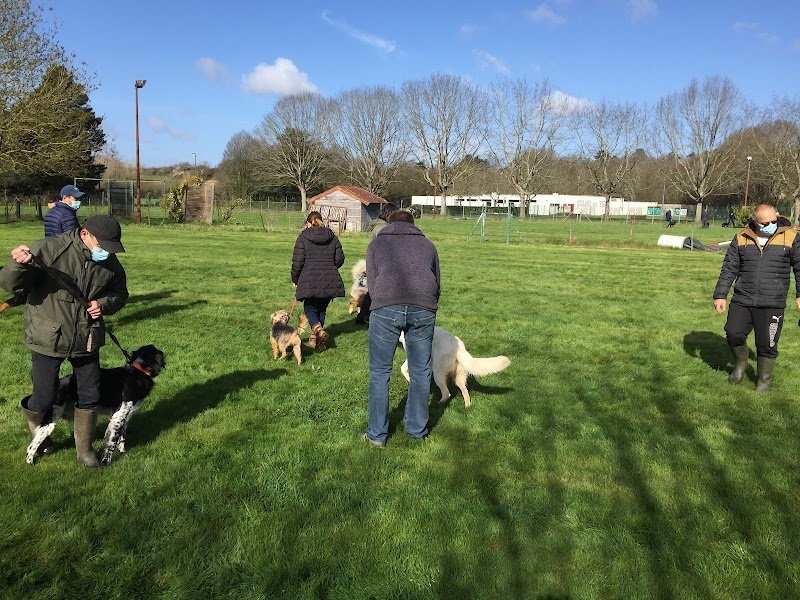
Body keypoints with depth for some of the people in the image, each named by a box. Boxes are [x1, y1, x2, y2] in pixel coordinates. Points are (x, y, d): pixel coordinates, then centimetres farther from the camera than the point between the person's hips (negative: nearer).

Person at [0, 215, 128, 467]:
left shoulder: (110, 262, -4)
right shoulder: (49, 249, -19)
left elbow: (120, 292, 11)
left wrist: (104, 303, -11)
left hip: (86, 340, 4)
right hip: (48, 339, -4)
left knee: (90, 396, 10)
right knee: (45, 397, 5)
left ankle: (84, 447, 31)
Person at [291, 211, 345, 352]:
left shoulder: (303, 237, -2)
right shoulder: (332, 237, 9)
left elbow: (297, 261, -5)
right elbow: (340, 258, 9)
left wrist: (295, 279, 10)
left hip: (310, 280, -3)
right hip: (330, 281, 4)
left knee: (309, 308, 10)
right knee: (322, 309, 18)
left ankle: (319, 330, -17)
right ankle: (314, 337, 20)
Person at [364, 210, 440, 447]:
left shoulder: (376, 243, 24)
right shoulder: (427, 245, 28)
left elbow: (372, 284, 16)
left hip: (386, 307, -1)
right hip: (423, 309, 2)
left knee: (379, 373, 10)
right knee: (420, 372, 15)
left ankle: (377, 434, 18)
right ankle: (417, 429, 28)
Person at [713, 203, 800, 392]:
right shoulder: (742, 238, 4)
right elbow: (729, 268, 8)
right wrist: (720, 295, 5)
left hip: (772, 304, -2)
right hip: (742, 301, 2)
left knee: (766, 345, 3)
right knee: (734, 334, 2)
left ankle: (764, 380, 24)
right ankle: (741, 363, 32)